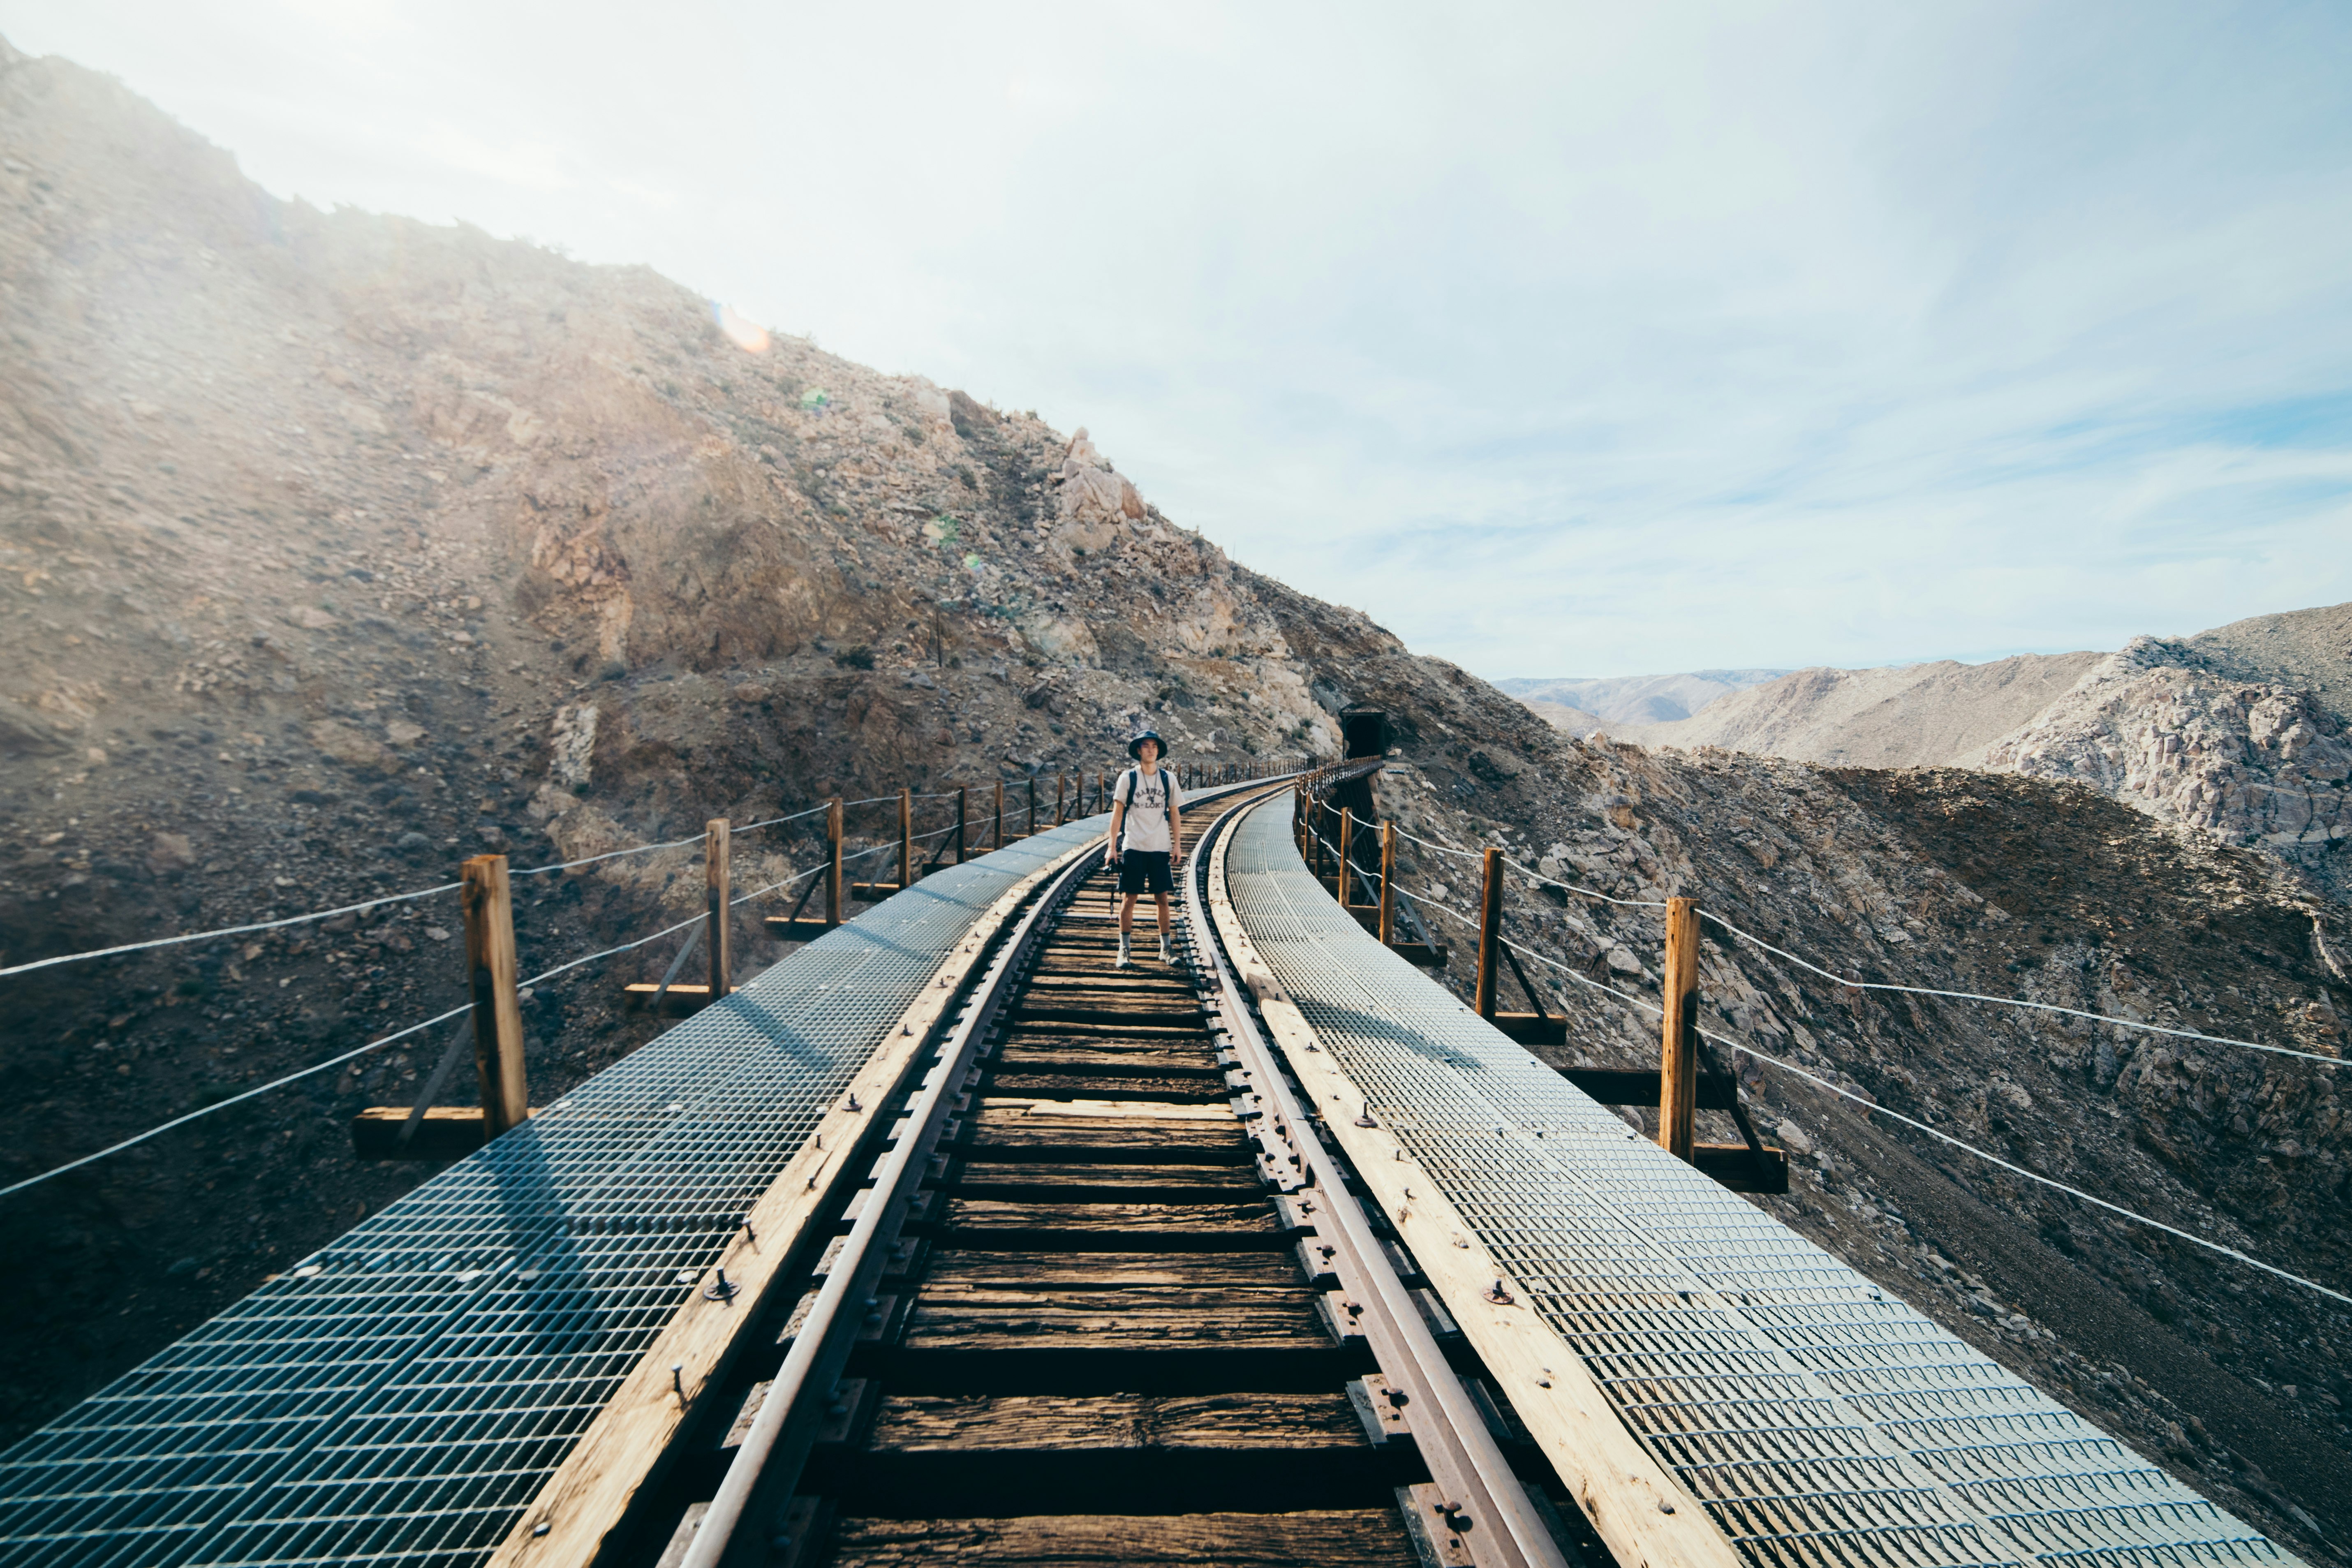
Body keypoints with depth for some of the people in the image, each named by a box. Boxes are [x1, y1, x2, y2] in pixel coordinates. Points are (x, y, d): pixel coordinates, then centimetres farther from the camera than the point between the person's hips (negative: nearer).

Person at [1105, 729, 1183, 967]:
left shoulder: (1168, 778, 5)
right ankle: (1124, 950, 14)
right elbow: (1117, 812, 1)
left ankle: (1165, 949, 19)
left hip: (1161, 848, 2)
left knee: (1163, 898, 6)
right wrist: (1112, 846, -4)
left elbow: (1175, 813, 10)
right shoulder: (1127, 778, 0)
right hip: (1133, 847, -2)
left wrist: (1178, 845, 5)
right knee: (1128, 898, 2)